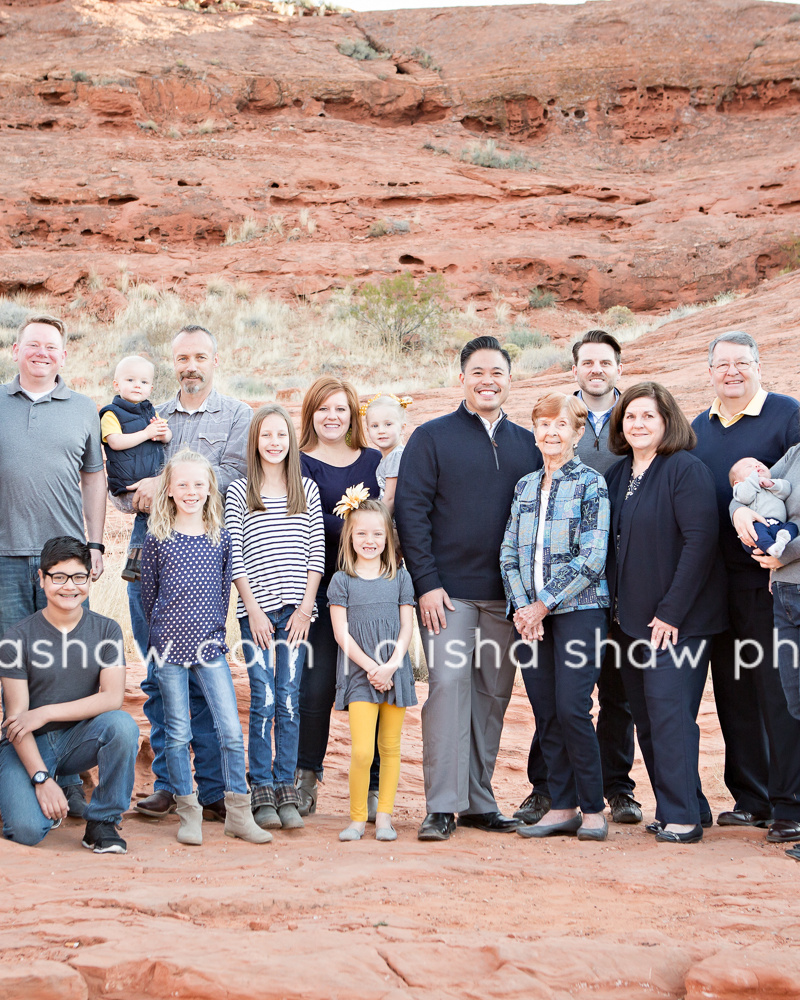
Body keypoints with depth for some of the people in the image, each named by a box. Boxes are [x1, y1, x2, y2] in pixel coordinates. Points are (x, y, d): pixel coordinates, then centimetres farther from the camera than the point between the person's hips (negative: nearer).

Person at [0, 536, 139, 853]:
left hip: (79, 739, 2)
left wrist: (46, 713, -20)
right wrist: (41, 779, -22)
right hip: (27, 746, -2)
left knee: (122, 724, -31)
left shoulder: (106, 631, -1)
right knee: (27, 830, -26)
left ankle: (101, 823, -13)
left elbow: (112, 698, -13)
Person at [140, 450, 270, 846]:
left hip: (210, 646, 1)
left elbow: (225, 589, 13)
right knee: (178, 734, 3)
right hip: (169, 646, -1)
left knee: (232, 731, -4)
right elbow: (148, 592, 9)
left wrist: (214, 628, 10)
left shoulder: (221, 538, 6)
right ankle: (188, 813, 13)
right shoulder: (157, 538, 1)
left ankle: (238, 813, 5)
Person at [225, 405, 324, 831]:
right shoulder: (238, 492, 4)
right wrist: (253, 608, -6)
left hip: (296, 609, 1)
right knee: (263, 700, -4)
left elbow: (317, 554, 7)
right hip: (255, 609, -1)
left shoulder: (308, 490, 9)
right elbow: (233, 558, 0)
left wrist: (306, 606, -2)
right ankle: (262, 791, 3)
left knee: (289, 699, 0)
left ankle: (286, 791, 5)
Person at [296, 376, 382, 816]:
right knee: (317, 684, -6)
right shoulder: (300, 463, 6)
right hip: (322, 586, -3)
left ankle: (372, 785, 5)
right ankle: (306, 780, 8)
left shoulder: (374, 461, 17)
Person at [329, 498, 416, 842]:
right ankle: (357, 818, 1)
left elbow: (406, 627, 4)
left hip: (395, 672, 2)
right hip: (358, 673, -2)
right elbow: (341, 632, -3)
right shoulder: (342, 581, 2)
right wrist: (370, 667, -13)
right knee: (361, 750, -11)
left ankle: (384, 816, 13)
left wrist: (391, 666, -11)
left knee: (390, 747, 5)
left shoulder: (400, 578, 8)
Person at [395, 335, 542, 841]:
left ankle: (480, 800, 16)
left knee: (494, 693, 7)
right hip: (449, 590, -4)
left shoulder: (528, 445, 12)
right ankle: (442, 806, -7)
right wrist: (427, 583, -11)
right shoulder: (432, 438, 2)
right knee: (448, 684, -10)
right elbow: (411, 511, -3)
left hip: (508, 594, 4)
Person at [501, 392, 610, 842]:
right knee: (546, 714, 5)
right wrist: (522, 607, -4)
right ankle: (563, 807, 13)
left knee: (571, 708, -10)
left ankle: (593, 808, 1)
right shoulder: (525, 486, 14)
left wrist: (545, 604, -12)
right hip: (531, 615, 5)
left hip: (579, 608, -5)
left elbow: (592, 559, -10)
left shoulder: (591, 483, -3)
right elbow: (509, 554, 10)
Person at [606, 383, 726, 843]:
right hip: (630, 617, 7)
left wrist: (671, 612, -17)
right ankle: (688, 806, 18)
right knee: (647, 718, 8)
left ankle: (682, 817, -5)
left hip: (678, 619, -7)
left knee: (669, 711, -11)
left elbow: (701, 541, -16)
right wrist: (616, 610, 9)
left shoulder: (686, 469, -10)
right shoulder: (617, 476, 12)